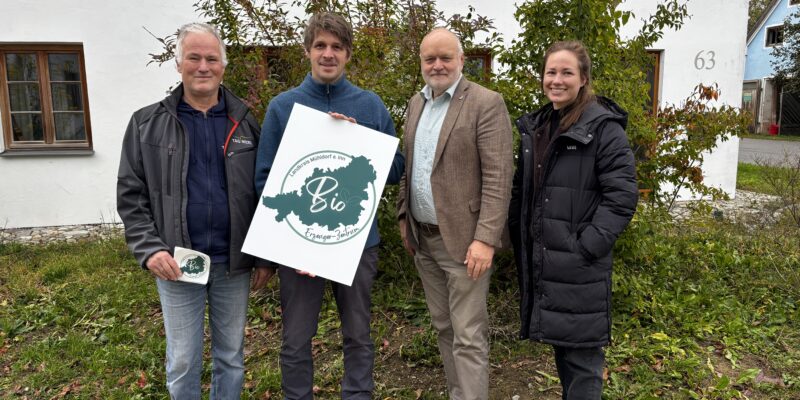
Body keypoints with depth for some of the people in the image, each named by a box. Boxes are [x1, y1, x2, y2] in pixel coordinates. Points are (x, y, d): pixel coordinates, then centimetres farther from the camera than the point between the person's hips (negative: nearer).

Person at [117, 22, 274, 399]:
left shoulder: (245, 122, 4)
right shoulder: (147, 123, 0)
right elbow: (131, 195, 0)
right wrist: (149, 249, -13)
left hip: (234, 262, 1)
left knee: (231, 356, 16)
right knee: (183, 362, 12)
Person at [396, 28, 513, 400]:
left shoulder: (486, 103, -11)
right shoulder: (416, 103, 11)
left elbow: (498, 177, -17)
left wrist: (485, 239, -22)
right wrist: (404, 217, 14)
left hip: (462, 238, -7)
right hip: (423, 237, 7)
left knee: (468, 336, -1)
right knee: (443, 327, 17)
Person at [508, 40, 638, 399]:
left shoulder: (604, 128, -10)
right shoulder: (535, 127, 11)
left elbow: (621, 197, -15)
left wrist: (585, 247, -19)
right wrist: (520, 240, 11)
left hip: (579, 267, -7)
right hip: (540, 261, 7)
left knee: (582, 353, 3)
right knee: (560, 343, 19)